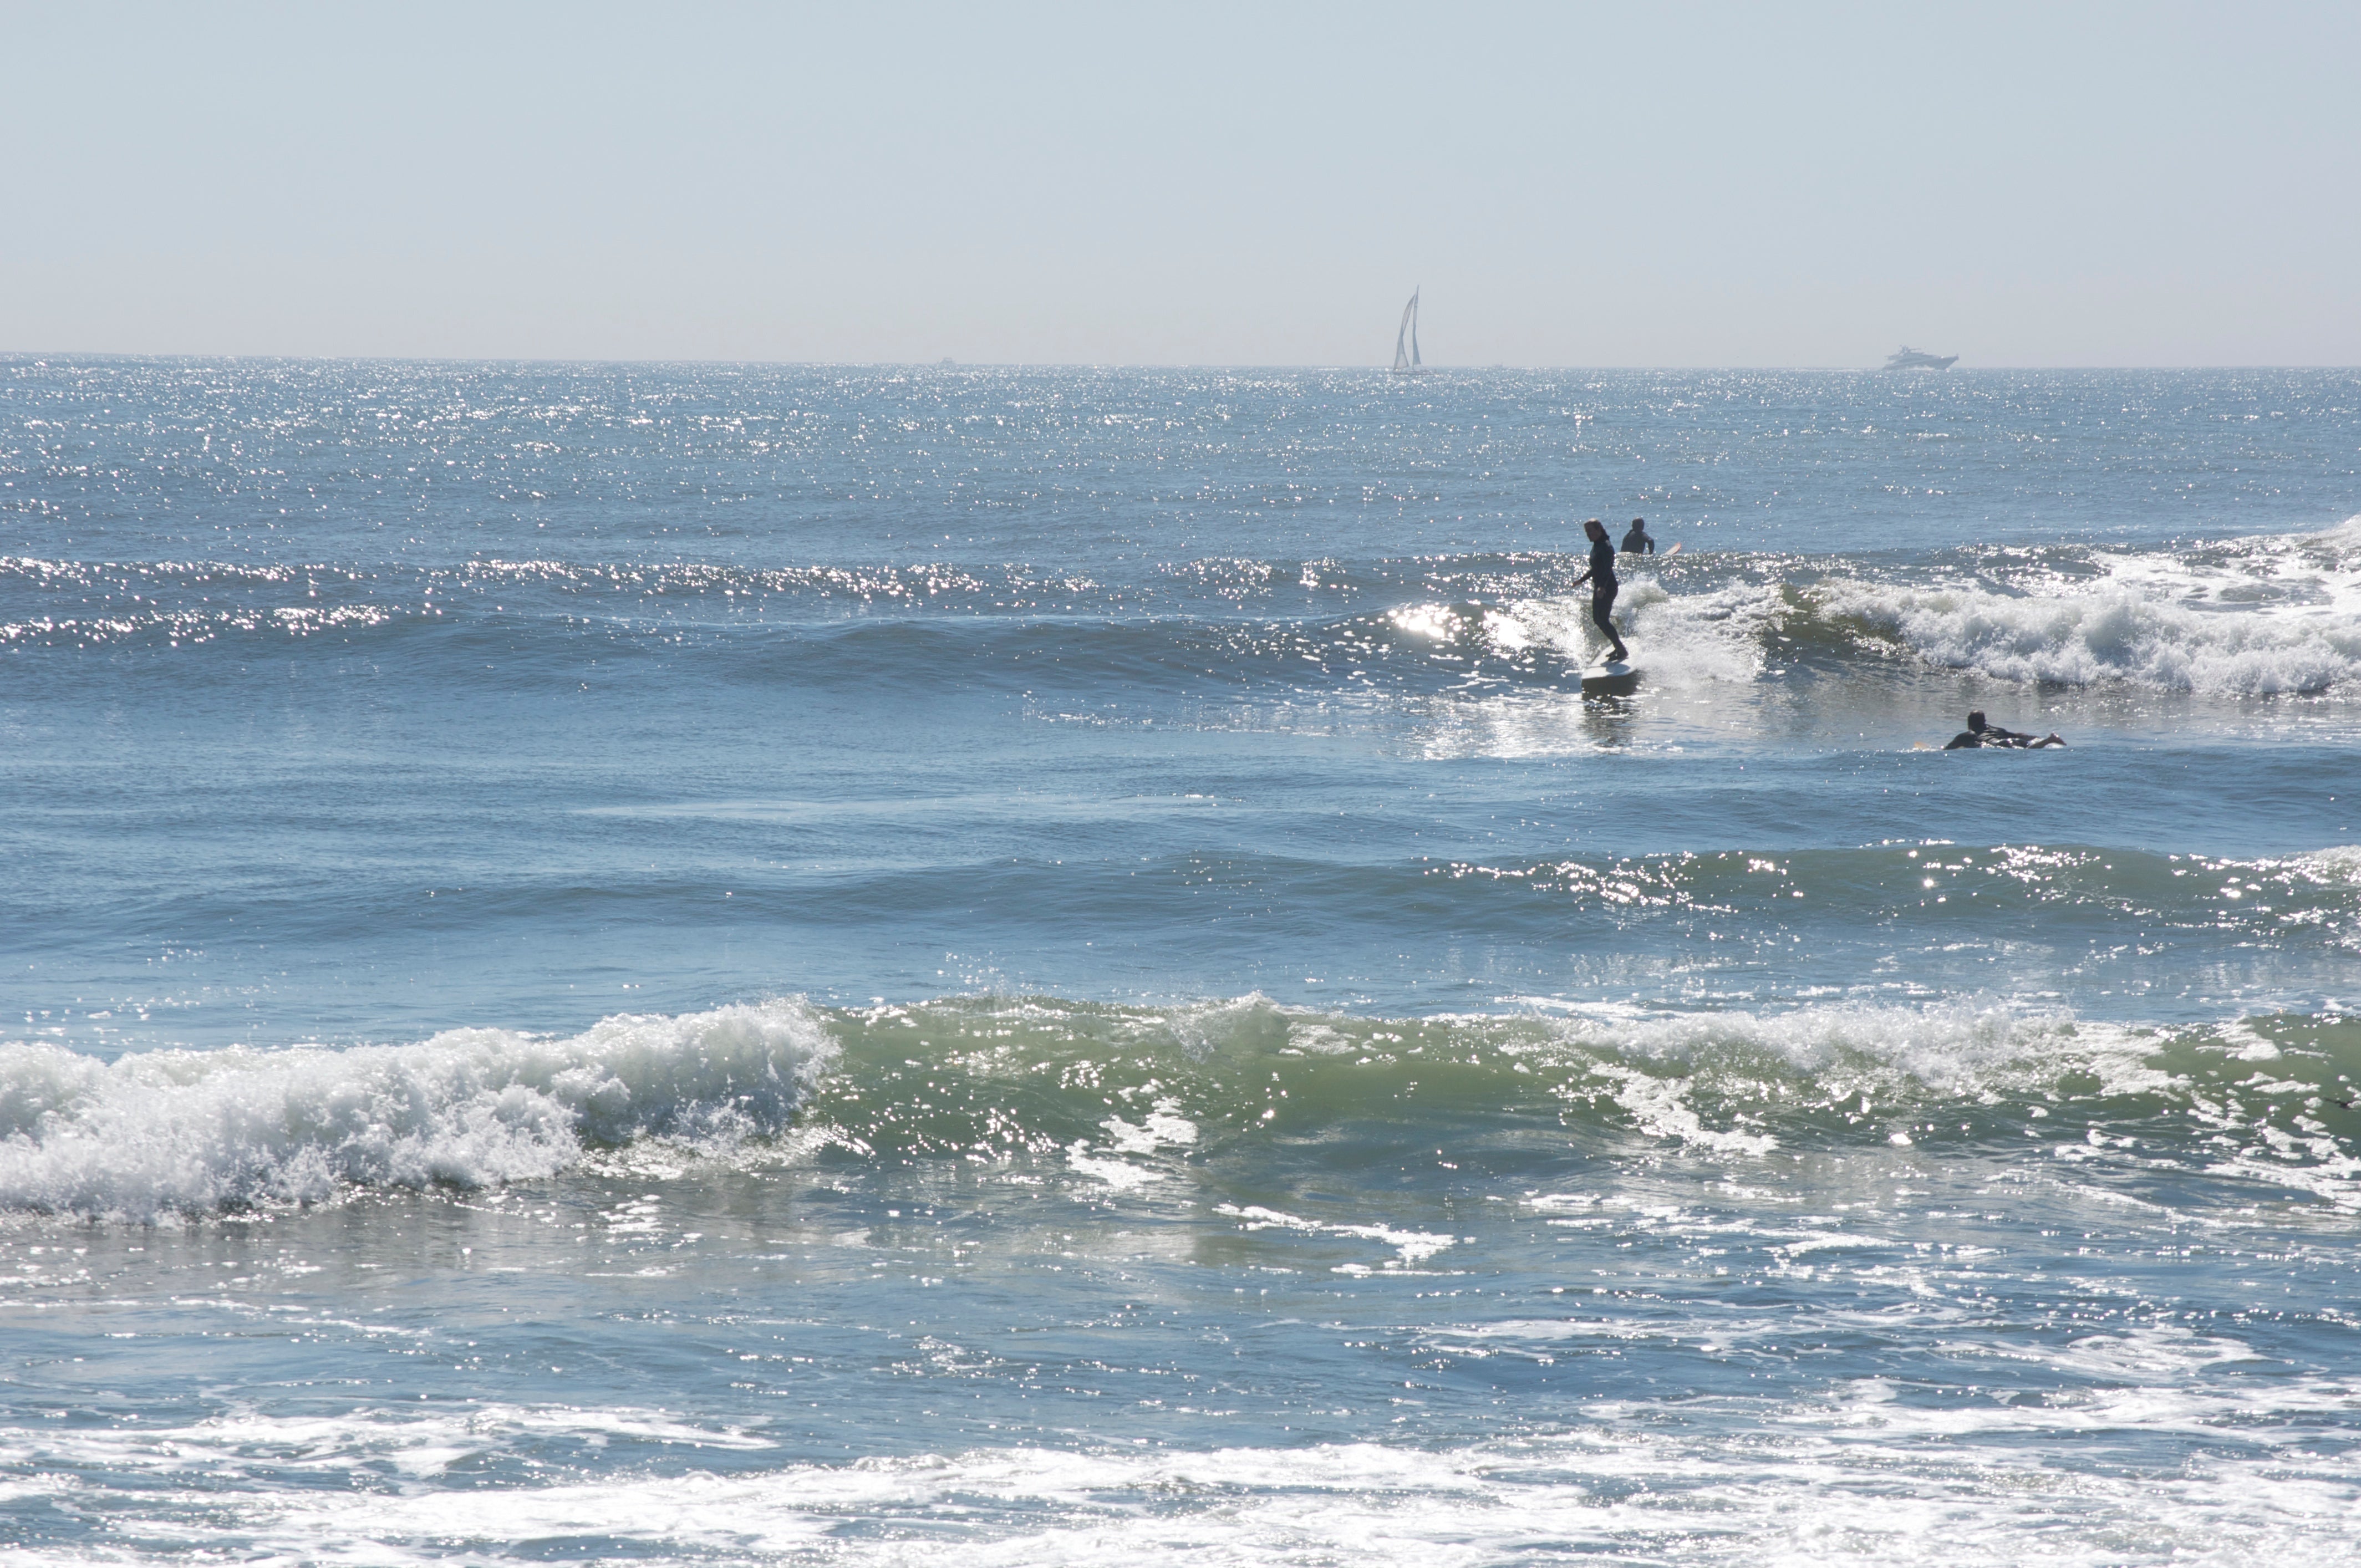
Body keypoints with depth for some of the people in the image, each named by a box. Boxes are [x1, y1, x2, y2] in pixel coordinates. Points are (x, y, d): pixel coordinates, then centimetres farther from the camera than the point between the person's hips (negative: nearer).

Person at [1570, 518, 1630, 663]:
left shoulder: (1606, 547, -16)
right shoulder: (1596, 547, 14)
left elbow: (1608, 568, -28)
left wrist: (1602, 587, -40)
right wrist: (1581, 580, 29)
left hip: (1607, 587, -10)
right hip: (1599, 588, 10)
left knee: (1602, 619, -14)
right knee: (1598, 619, 13)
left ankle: (1622, 651, -12)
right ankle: (1619, 647, 21)